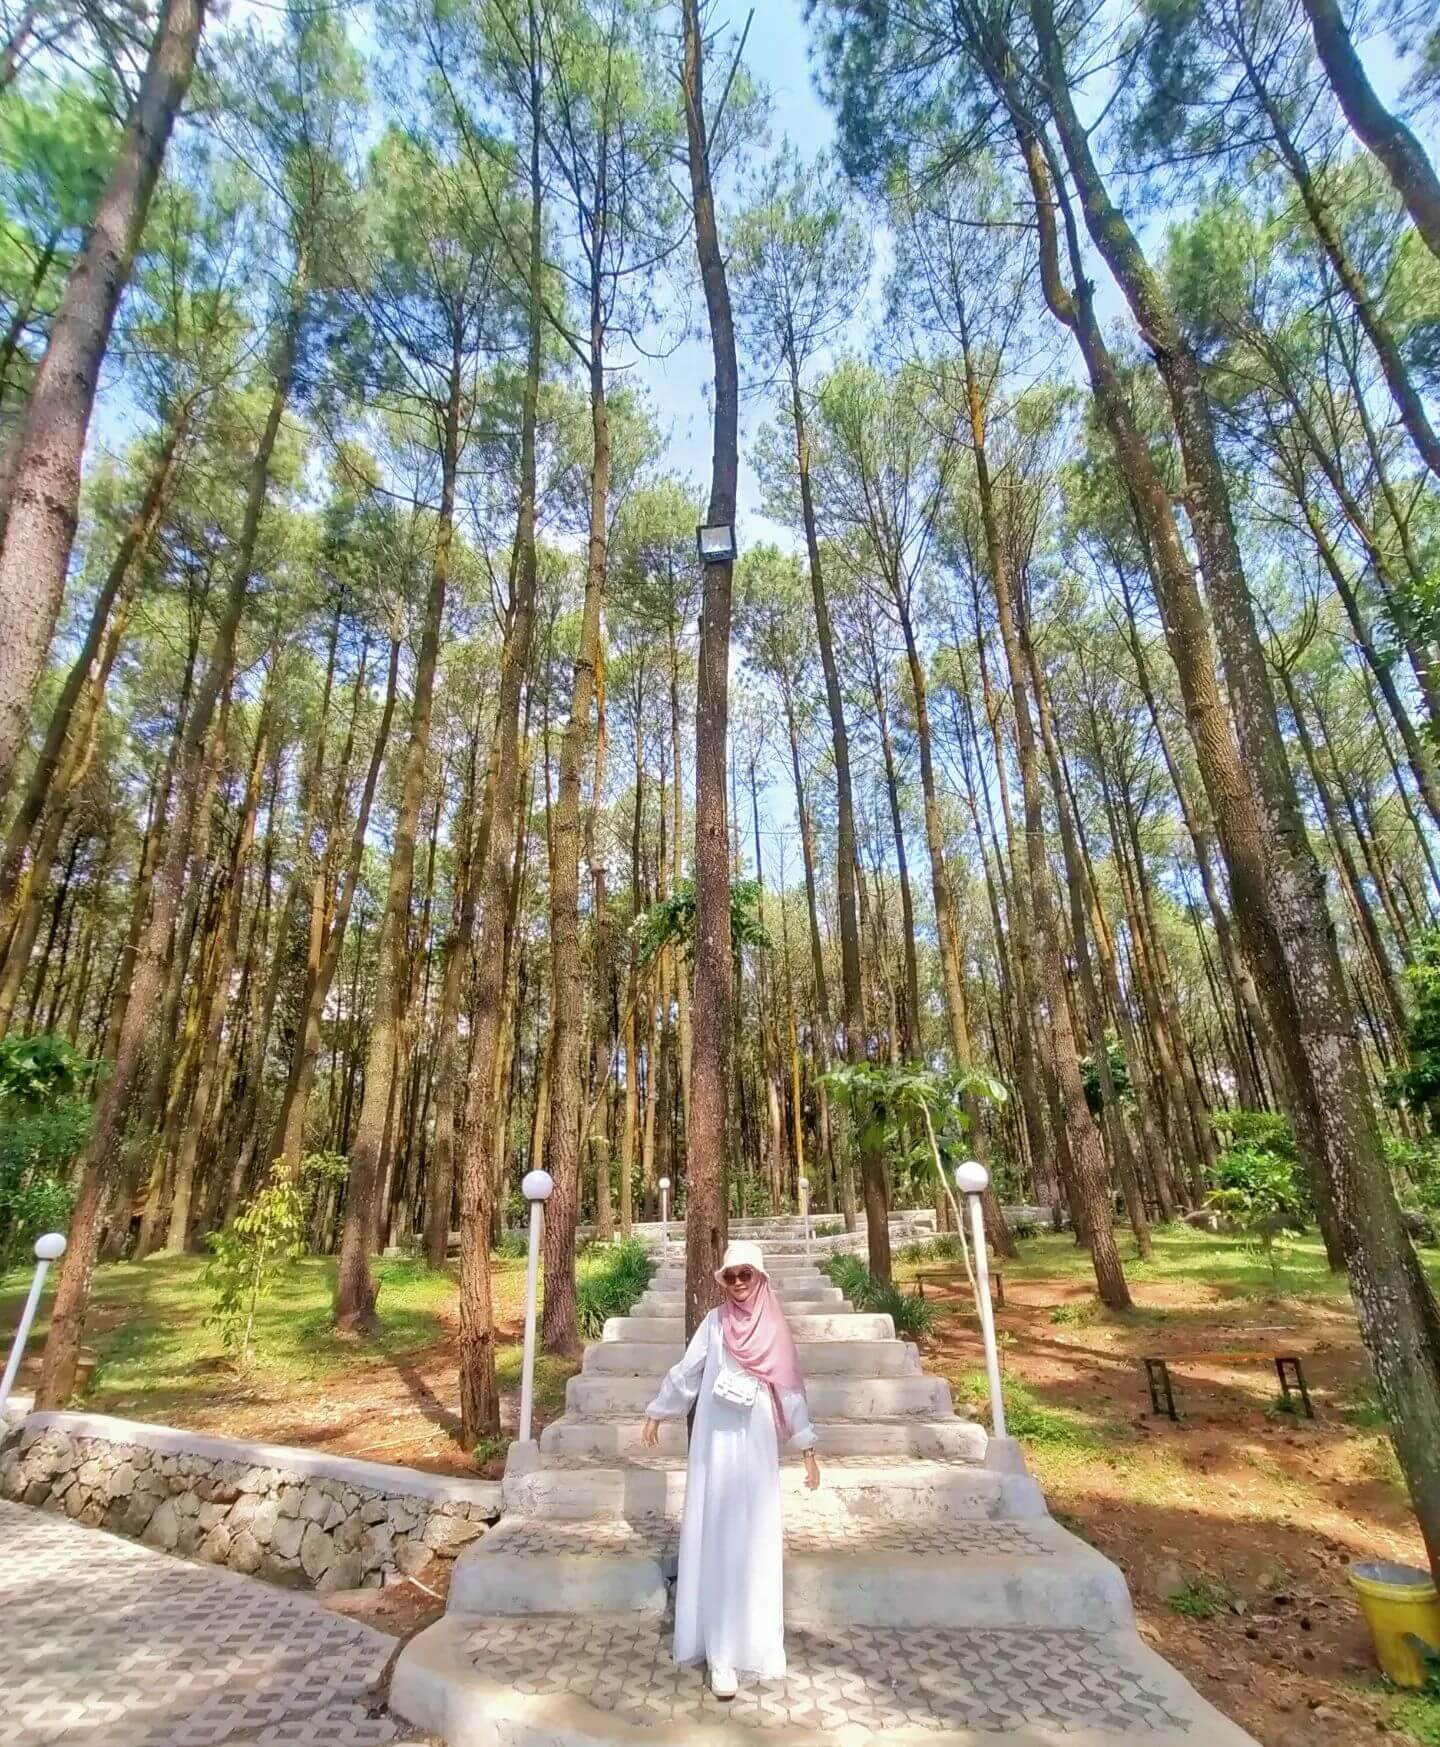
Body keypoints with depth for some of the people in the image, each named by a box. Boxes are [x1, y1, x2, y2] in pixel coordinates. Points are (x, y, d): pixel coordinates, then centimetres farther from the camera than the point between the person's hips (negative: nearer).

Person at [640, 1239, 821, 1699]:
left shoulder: (775, 1328, -2)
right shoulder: (715, 1322, -2)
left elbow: (790, 1391, 2)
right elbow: (685, 1372, 7)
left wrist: (808, 1449, 2)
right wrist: (656, 1414, 12)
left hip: (756, 1446, 0)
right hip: (716, 1443, 0)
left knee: (754, 1541, 6)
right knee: (716, 1541, 3)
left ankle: (750, 1641, 21)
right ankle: (722, 1654, 13)